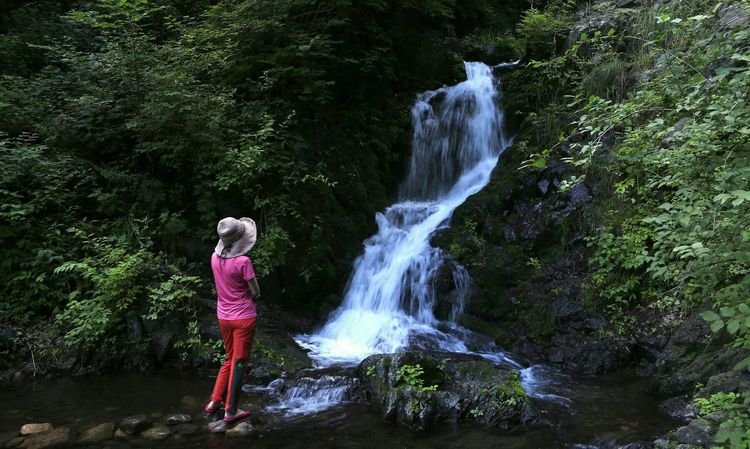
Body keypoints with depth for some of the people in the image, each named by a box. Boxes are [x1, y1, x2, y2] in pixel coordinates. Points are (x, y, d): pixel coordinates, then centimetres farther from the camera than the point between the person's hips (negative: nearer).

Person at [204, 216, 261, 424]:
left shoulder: (215, 257, -1)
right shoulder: (243, 261, -20)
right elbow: (255, 292, -12)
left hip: (224, 316, 6)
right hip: (243, 317, -6)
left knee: (230, 359, 22)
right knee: (239, 363, 4)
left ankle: (214, 402, 26)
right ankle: (231, 411, 11)